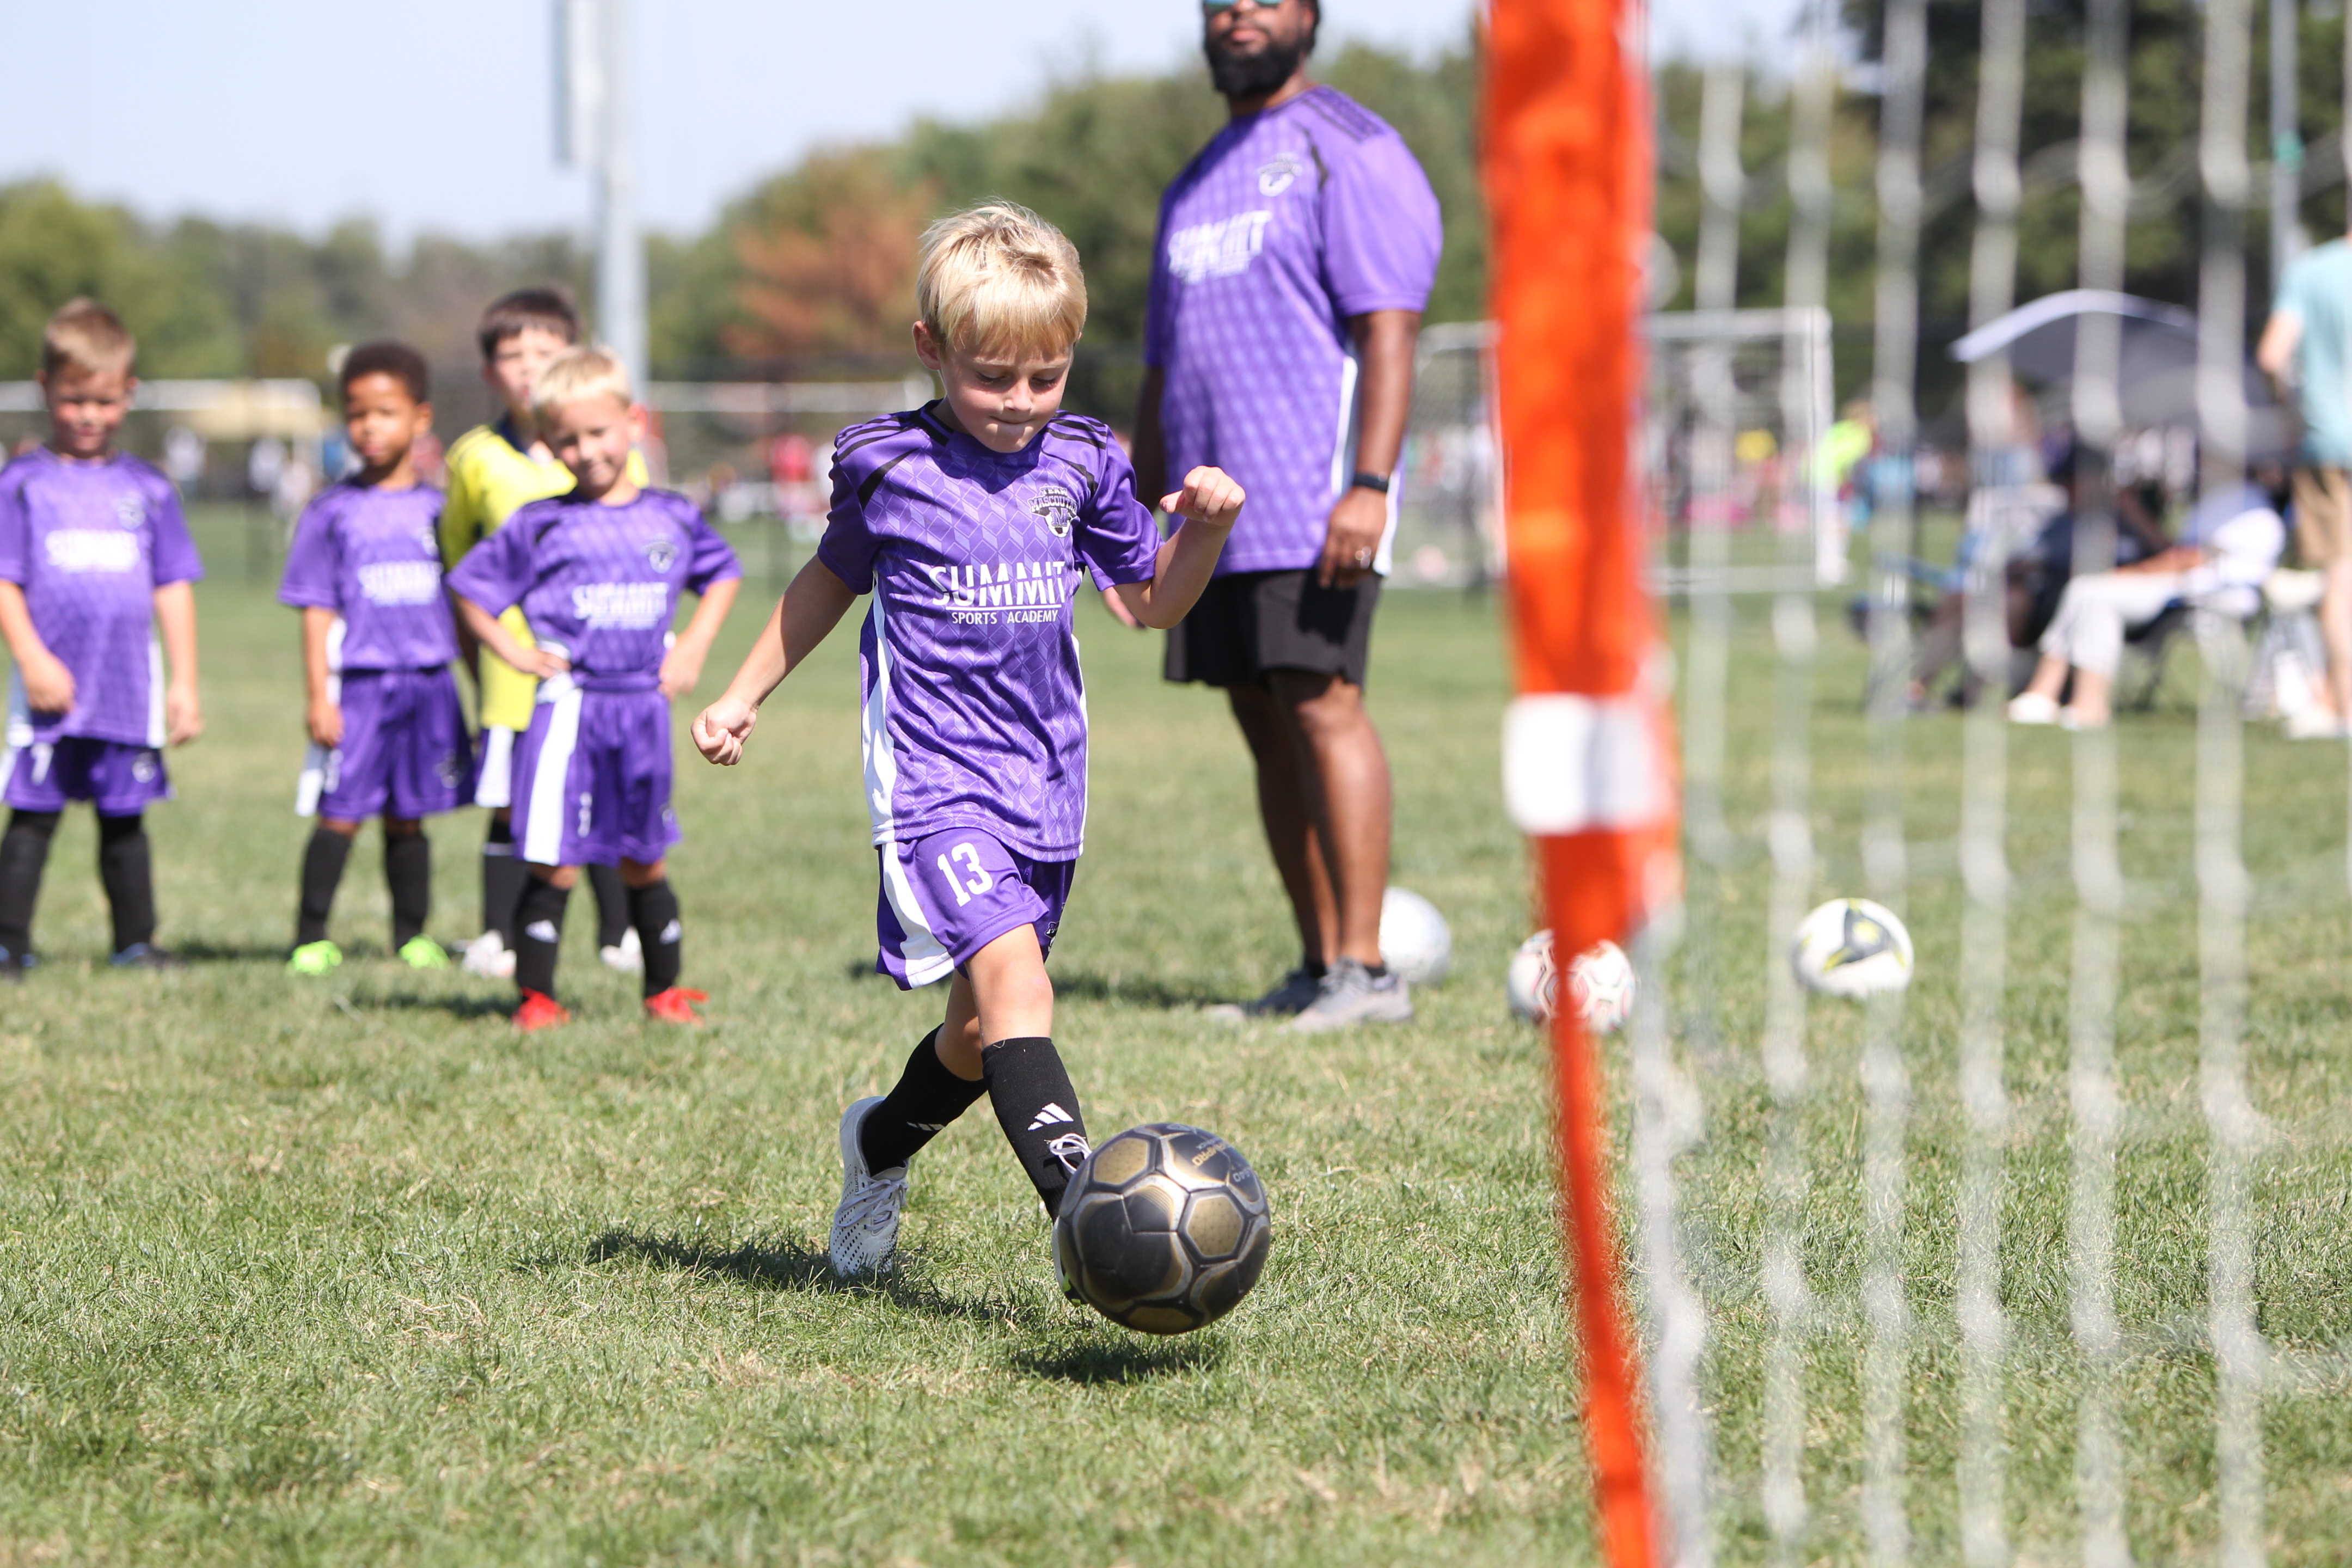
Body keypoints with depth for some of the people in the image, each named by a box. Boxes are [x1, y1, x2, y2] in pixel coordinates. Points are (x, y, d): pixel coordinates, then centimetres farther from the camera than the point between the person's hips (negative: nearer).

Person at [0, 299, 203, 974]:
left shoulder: (148, 489, 11)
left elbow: (174, 588, 12)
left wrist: (184, 683, 8)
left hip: (129, 687, 2)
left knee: (125, 817, 9)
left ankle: (135, 941, 16)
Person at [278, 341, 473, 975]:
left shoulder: (437, 509, 8)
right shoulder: (332, 513, 1)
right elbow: (317, 611, 0)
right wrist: (319, 697, -6)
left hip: (429, 681, 2)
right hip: (358, 685, -2)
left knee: (408, 817, 8)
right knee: (340, 815, -5)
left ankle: (411, 934, 17)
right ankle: (311, 937, 1)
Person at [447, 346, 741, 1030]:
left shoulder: (672, 519, 7)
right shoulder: (540, 526, -1)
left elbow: (724, 574, 23)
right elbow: (469, 588, 6)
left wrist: (695, 646, 10)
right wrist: (515, 651, -4)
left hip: (644, 709, 3)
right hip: (567, 709, -3)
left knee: (645, 863, 12)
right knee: (554, 864, -5)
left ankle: (665, 988, 24)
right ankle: (537, 995, 2)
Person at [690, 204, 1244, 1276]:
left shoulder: (1082, 463, 6)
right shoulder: (886, 466, -1)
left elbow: (1152, 602, 16)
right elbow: (829, 582, 18)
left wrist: (1208, 527, -3)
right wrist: (742, 698, 19)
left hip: (1045, 782, 5)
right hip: (933, 779, -5)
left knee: (981, 1032, 14)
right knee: (1011, 976, -25)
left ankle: (882, 1146, 45)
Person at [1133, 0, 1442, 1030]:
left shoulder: (1348, 153, -3)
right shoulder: (1197, 183, 23)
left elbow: (1389, 330, -13)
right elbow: (1163, 363, 26)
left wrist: (1370, 487, -22)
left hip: (1313, 508, -8)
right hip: (1215, 513, 8)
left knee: (1320, 707, -14)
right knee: (1268, 735, 6)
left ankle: (1366, 971, -15)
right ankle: (1317, 969, 10)